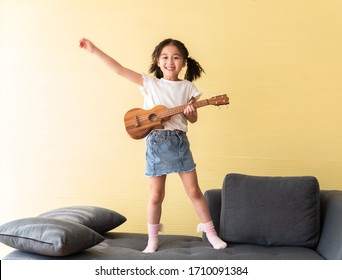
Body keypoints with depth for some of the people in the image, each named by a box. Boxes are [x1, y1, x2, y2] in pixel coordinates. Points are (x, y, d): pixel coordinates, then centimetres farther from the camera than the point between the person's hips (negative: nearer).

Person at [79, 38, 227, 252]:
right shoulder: (149, 83, 3)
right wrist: (95, 50, -8)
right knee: (156, 195, 5)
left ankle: (211, 233, 18)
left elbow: (194, 119, 10)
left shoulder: (187, 87, 5)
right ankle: (152, 240, 20)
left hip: (179, 141, 1)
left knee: (194, 190, 4)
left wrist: (190, 112, -14)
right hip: (157, 142, 0)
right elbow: (120, 70, -3)